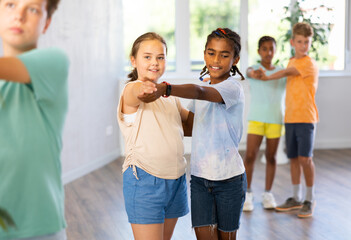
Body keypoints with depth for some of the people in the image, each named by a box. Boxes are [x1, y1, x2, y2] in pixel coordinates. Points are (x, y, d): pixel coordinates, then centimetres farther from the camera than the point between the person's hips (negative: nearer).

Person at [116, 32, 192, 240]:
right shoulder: (131, 92, -10)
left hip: (176, 179, 7)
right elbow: (136, 91, -34)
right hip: (144, 180, -7)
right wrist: (143, 88, -57)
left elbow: (189, 118, 27)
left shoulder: (170, 95, 14)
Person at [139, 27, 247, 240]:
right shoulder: (203, 90, 9)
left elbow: (199, 92, -36)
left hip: (229, 177, -5)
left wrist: (164, 89, -51)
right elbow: (191, 126, 19)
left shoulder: (233, 88, -15)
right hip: (199, 175, 5)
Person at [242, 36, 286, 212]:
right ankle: (247, 193, 6)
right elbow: (249, 73, -24)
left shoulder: (282, 72, 8)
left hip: (276, 120, 2)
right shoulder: (254, 69, 0)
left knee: (271, 157, 8)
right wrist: (253, 73, -46)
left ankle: (267, 193, 20)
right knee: (250, 155, -8)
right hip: (256, 118, -2)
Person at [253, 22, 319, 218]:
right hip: (290, 118, 7)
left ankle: (310, 199, 5)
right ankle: (296, 198, 20)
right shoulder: (292, 63, 15)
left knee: (305, 158, -9)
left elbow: (286, 73, -13)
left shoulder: (309, 64, -10)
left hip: (306, 118, -7)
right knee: (294, 158, 10)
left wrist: (267, 77, -4)